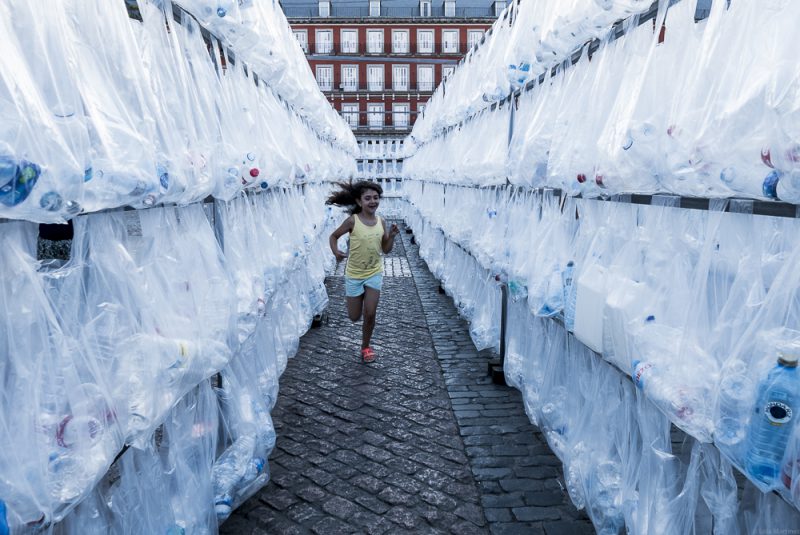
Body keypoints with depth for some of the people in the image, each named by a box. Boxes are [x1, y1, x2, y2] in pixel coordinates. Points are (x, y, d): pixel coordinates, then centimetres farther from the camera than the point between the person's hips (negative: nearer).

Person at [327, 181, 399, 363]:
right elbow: (334, 236, -3)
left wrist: (392, 236, -16)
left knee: (370, 314, 2)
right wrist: (336, 252, -21)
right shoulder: (352, 221, -17)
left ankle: (365, 347, 25)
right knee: (354, 317, 10)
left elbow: (386, 250, 1)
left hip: (375, 274, 2)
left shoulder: (380, 221, -6)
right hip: (354, 274, -2)